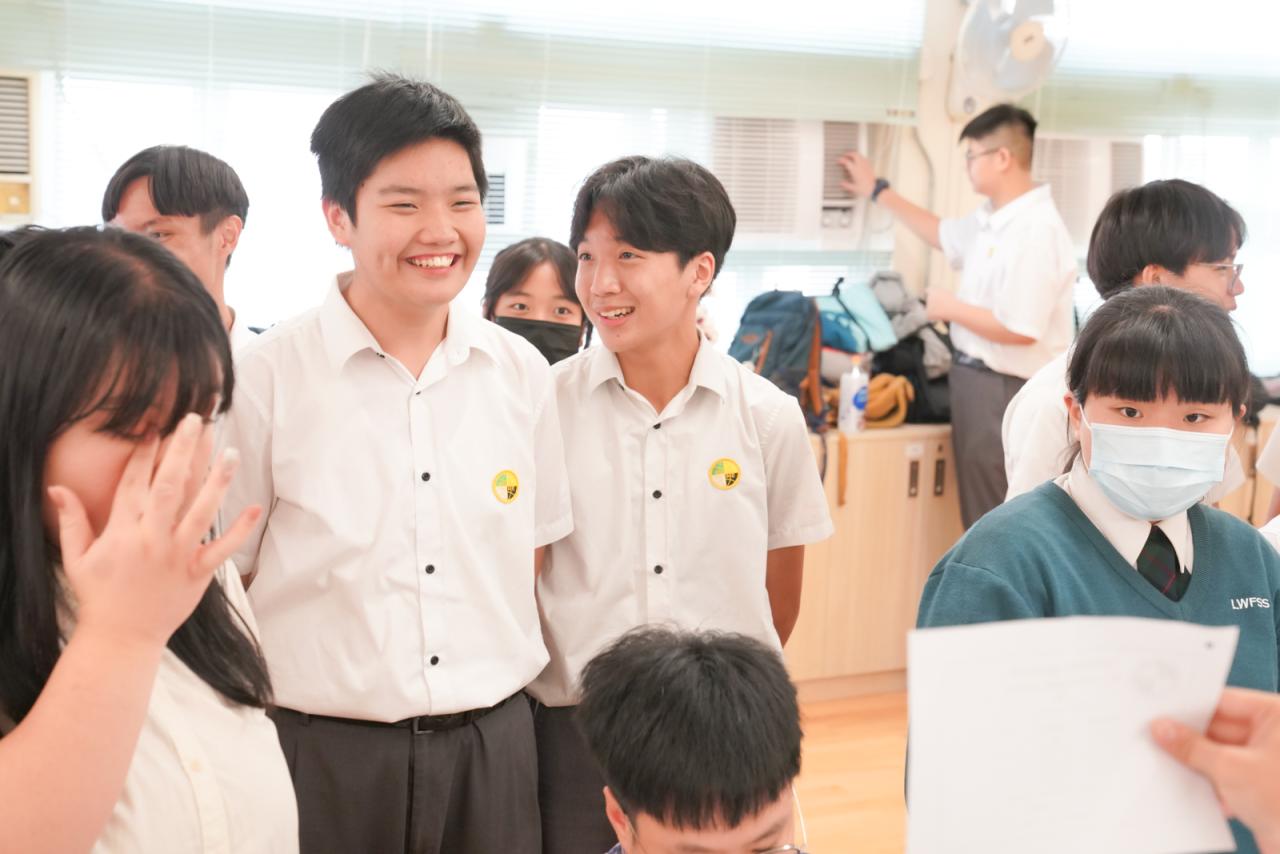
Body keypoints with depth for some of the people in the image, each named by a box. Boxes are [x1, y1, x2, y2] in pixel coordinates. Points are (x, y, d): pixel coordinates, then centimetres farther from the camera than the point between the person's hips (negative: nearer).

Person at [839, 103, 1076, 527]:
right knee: (984, 518, 19)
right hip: (978, 378, 10)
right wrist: (877, 191, 31)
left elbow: (1020, 330, -28)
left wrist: (952, 309, -14)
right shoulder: (991, 219, 8)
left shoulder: (1036, 231, -23)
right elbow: (944, 235, 30)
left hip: (1007, 392, -10)